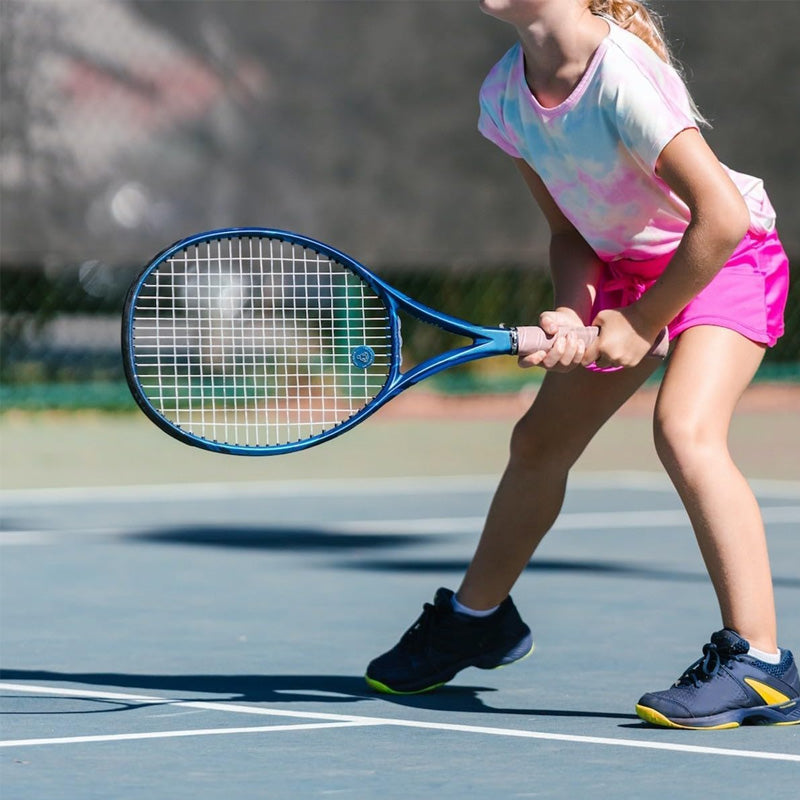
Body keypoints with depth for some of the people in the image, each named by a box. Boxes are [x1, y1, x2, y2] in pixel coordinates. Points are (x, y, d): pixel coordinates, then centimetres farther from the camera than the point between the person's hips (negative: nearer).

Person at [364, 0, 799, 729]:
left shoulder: (624, 76, -32)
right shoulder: (504, 93, -9)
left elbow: (723, 217, -31)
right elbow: (571, 229, 2)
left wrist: (642, 325, -22)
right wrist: (572, 317, -17)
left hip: (727, 259, -8)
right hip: (623, 263, 8)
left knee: (684, 430, -29)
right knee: (539, 442, 13)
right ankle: (477, 618, 38)